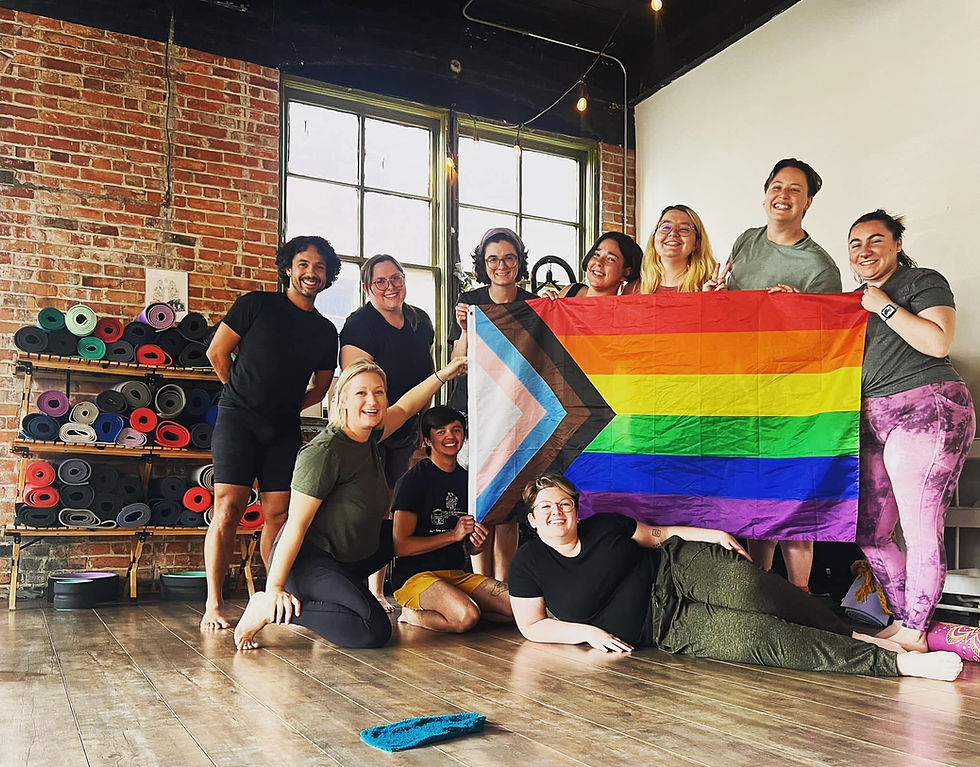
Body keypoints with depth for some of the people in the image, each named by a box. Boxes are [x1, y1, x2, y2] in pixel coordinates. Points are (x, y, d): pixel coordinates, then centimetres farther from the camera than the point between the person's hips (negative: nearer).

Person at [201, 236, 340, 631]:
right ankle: (214, 605, -4)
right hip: (238, 419, -4)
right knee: (228, 510, -9)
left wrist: (284, 407, 9)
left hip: (284, 428, 4)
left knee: (279, 514, 1)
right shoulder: (257, 305, 1)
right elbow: (217, 352, 3)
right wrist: (244, 395, 11)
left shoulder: (325, 331, 13)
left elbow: (319, 389, 20)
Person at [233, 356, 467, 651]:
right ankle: (274, 609, -12)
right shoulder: (324, 452, -23)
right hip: (307, 560, -10)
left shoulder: (370, 437, 3)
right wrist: (274, 588, -22)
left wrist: (444, 374, 21)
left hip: (349, 557, 10)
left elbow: (405, 407, 24)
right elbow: (296, 524, -23)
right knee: (374, 631, -24)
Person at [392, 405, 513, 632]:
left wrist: (476, 542, -1)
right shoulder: (413, 479, -7)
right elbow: (400, 546, -13)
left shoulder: (467, 480, 14)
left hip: (458, 574, 8)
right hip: (415, 576, -7)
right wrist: (454, 535, -15)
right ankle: (410, 614, -4)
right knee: (466, 617, -35)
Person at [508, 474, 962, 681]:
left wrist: (709, 533, 2)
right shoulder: (528, 566, -3)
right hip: (664, 626, -3)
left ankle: (847, 634, -10)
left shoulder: (605, 525, 4)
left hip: (679, 568, 3)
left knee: (749, 589, -30)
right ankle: (896, 662, -26)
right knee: (750, 635, -25)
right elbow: (531, 626, 0)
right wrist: (587, 632, -12)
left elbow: (656, 535, 15)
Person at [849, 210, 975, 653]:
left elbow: (938, 342, -13)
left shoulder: (924, 283, 2)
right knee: (869, 533, 6)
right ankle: (904, 620, 20)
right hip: (874, 423, 8)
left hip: (927, 412, -7)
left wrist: (885, 307, -7)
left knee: (919, 532, -6)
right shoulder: (855, 300, 22)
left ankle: (914, 634, 5)